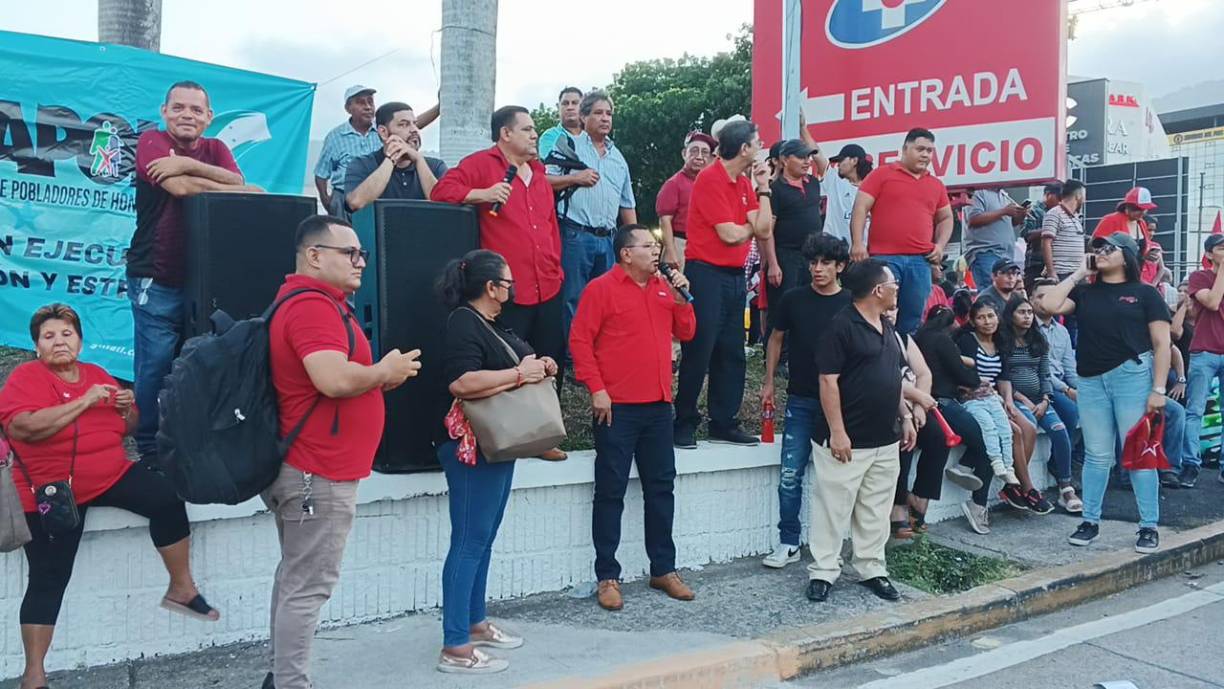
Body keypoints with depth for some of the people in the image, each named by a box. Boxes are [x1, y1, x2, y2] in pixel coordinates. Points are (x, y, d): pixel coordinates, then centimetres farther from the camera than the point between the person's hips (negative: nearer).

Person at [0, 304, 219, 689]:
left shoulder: (97, 375, 11)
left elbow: (126, 429, 18)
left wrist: (129, 409, -5)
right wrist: (84, 402, -24)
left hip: (111, 475, 4)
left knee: (167, 497, -20)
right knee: (48, 579, -4)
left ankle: (181, 589, -6)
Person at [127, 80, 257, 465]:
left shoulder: (216, 149, 11)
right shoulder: (152, 141, -2)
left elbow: (235, 181, -9)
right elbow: (181, 187, -19)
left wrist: (186, 164, -20)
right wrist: (244, 191, -9)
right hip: (156, 280, -4)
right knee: (155, 365, -4)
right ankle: (149, 447, 10)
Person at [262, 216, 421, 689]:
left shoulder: (315, 302, 16)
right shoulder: (313, 305, -18)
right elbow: (334, 380, -31)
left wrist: (377, 378, 8)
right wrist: (385, 373, -14)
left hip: (306, 466, 11)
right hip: (320, 472, -11)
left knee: (295, 577, 17)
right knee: (308, 586, -4)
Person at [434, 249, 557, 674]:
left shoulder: (493, 324, 15)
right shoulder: (463, 322, -15)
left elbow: (514, 364, 28)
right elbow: (461, 382, -29)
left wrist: (541, 367, 5)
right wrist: (520, 374, -21)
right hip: (472, 446, -10)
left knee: (484, 538, 16)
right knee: (469, 541, -8)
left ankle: (475, 623, 27)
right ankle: (455, 648, -3)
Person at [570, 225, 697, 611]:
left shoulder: (664, 287, 13)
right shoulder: (601, 289, -5)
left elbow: (685, 333, 16)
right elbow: (580, 340, -9)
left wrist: (681, 298, 0)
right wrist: (596, 389, -14)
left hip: (658, 406, 6)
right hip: (617, 407, -6)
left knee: (661, 487, 12)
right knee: (611, 492, 0)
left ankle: (664, 569, 24)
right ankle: (607, 576, 9)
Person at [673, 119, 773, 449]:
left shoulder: (744, 182, 12)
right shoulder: (710, 179, -12)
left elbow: (763, 229, 4)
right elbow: (730, 234, -16)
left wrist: (763, 187, 3)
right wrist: (750, 227, 4)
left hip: (735, 275, 8)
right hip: (707, 273, -8)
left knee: (731, 352, 10)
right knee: (698, 351, -4)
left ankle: (724, 422, 18)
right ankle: (685, 424, 5)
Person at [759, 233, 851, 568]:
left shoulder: (851, 304, -1)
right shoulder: (793, 300, 2)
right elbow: (776, 339, 13)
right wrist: (769, 381, 10)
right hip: (800, 400, 1)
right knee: (790, 475, 0)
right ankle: (788, 544, 11)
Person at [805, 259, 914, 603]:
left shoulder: (888, 328, 14)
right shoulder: (842, 326, -13)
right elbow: (828, 381, -15)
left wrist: (905, 416, 15)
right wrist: (837, 431, -18)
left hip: (885, 440, 8)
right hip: (848, 441, -8)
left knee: (876, 511, 14)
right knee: (833, 508, 1)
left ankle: (871, 568, 25)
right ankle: (823, 572, 11)